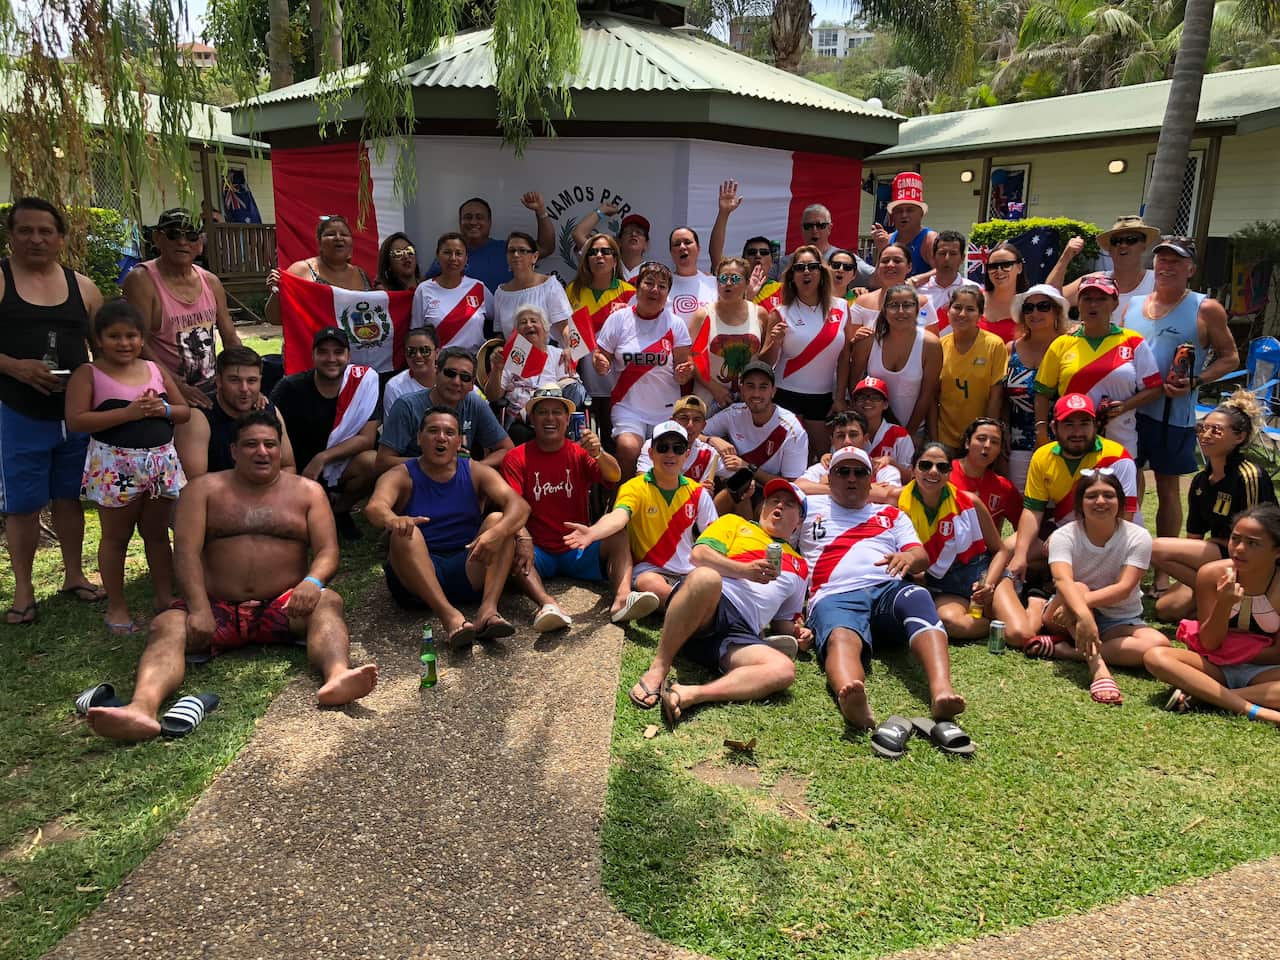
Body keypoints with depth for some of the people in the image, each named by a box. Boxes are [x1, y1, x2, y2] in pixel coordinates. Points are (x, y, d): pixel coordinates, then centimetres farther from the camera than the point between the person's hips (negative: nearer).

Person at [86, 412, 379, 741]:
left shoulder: (307, 491, 12)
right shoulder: (204, 489, 10)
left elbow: (328, 551, 2)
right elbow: (187, 551, -3)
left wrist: (313, 581, -23)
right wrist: (200, 610, -20)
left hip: (282, 609, 0)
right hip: (218, 607, 0)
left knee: (327, 601, -30)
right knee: (167, 625, -28)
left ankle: (337, 678, -59)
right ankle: (142, 707, -56)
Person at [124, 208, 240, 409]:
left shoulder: (211, 282, 9)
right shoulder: (142, 280, -8)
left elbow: (231, 339, 12)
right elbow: (138, 344, -16)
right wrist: (179, 387, -24)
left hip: (209, 388, 5)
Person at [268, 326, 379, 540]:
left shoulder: (364, 380, -10)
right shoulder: (290, 388, -10)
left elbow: (367, 439, -14)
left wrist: (322, 458, -20)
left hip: (337, 469, 1)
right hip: (297, 471, -1)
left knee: (371, 462, -30)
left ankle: (340, 511, 2)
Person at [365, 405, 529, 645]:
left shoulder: (476, 472, 7)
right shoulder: (401, 476, 3)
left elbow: (519, 505, -10)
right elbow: (374, 507, -20)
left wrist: (498, 532, -33)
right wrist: (392, 519, -46)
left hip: (469, 570, 2)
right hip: (416, 577, -1)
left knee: (498, 519, -17)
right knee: (404, 532, -28)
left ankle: (488, 609, -35)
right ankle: (449, 615, -45)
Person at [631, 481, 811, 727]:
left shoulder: (799, 567, 35)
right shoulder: (736, 524, 26)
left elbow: (783, 619, 35)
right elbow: (699, 555, 8)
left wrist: (796, 632, 11)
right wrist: (745, 570, -7)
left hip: (740, 635, 3)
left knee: (784, 670, -30)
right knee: (705, 576, -40)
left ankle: (689, 694, -43)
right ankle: (657, 670, -31)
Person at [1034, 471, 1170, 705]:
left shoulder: (1138, 537, -11)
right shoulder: (1064, 536, -13)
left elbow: (1123, 588, -23)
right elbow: (1063, 581, -33)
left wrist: (1082, 602, -41)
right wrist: (1083, 614, -53)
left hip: (1120, 622, 1)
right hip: (1072, 617, -1)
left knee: (1159, 644, -29)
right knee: (1078, 588, -33)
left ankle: (1064, 650, -28)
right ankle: (1098, 668, -46)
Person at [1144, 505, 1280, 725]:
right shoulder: (1211, 574, -11)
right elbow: (1209, 644, -9)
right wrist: (1224, 604, -25)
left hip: (1260, 671, -1)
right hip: (1213, 666, 1)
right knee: (1155, 657, -28)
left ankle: (1199, 694, -29)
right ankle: (1254, 710, -32)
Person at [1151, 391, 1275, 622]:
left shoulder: (1250, 475, -16)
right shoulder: (1200, 481, 8)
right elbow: (1194, 537, 12)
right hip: (1215, 555, 8)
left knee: (1158, 549, -21)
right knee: (1165, 608, -3)